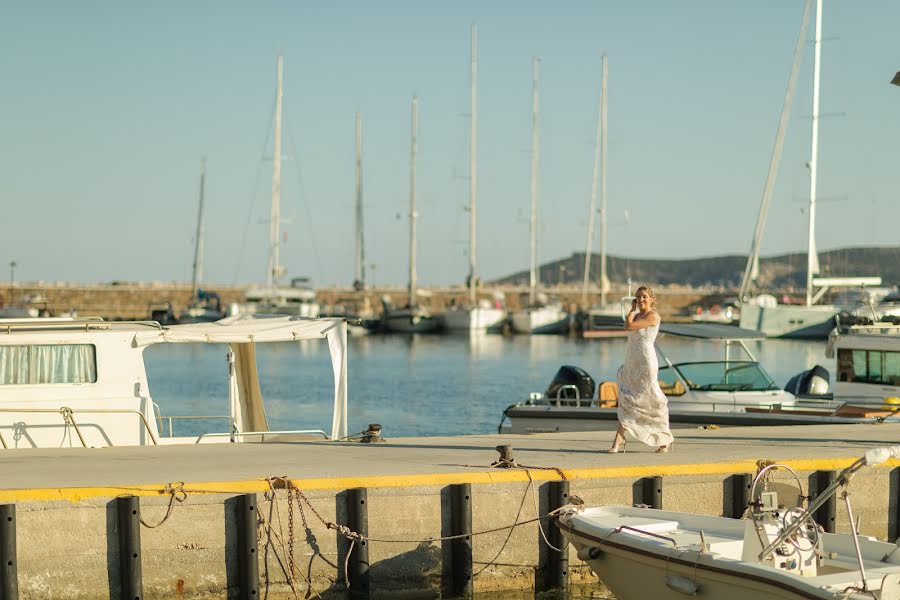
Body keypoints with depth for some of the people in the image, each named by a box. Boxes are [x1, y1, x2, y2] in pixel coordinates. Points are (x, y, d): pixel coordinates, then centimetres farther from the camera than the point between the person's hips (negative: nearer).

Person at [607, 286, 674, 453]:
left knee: (651, 402, 0)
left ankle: (666, 439, 17)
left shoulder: (652, 315, -11)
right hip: (632, 364, 8)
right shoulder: (638, 316, 16)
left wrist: (632, 310, -6)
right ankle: (618, 442, -8)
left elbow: (628, 327, -17)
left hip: (646, 363, -8)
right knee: (625, 402, -2)